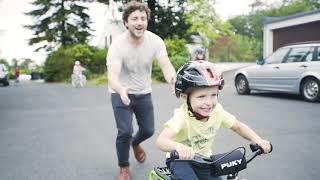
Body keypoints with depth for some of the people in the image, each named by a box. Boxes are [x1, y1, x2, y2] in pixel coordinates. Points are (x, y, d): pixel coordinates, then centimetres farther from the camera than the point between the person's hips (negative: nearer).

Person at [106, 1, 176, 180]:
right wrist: (121, 90, -58)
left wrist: (173, 79, -52)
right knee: (125, 132, -12)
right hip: (121, 93, -3)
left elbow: (166, 65, -28)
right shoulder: (117, 45, -25)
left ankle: (135, 143, 49)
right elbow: (112, 76, -34)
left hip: (144, 93, 4)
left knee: (148, 130, 11)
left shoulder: (155, 41, -17)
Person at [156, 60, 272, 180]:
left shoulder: (217, 111, -15)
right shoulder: (182, 116, -30)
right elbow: (161, 140, -43)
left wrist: (257, 140, -18)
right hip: (181, 160, -5)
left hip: (203, 160, 6)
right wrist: (178, 147, -65)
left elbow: (239, 127, -2)